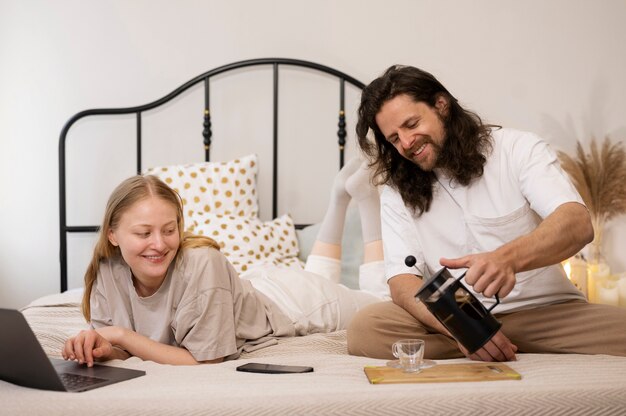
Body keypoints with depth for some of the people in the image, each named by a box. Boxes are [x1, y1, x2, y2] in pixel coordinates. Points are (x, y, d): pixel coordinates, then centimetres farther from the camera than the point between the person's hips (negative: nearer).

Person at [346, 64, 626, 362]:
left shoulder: (517, 148, -1)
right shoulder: (397, 191, 6)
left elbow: (578, 224, -16)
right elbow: (402, 281, -6)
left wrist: (507, 258, -37)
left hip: (543, 312, -2)